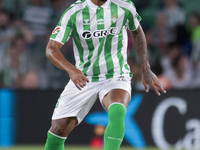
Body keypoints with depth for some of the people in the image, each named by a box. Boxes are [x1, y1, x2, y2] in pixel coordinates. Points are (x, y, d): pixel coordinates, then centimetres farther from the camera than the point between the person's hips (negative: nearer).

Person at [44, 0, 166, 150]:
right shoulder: (74, 12, -10)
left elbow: (137, 32, 16)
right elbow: (51, 49, -13)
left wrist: (146, 69, 12)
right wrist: (71, 70, -33)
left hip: (116, 77, -1)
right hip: (82, 79, 1)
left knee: (117, 113, -34)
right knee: (58, 130, -2)